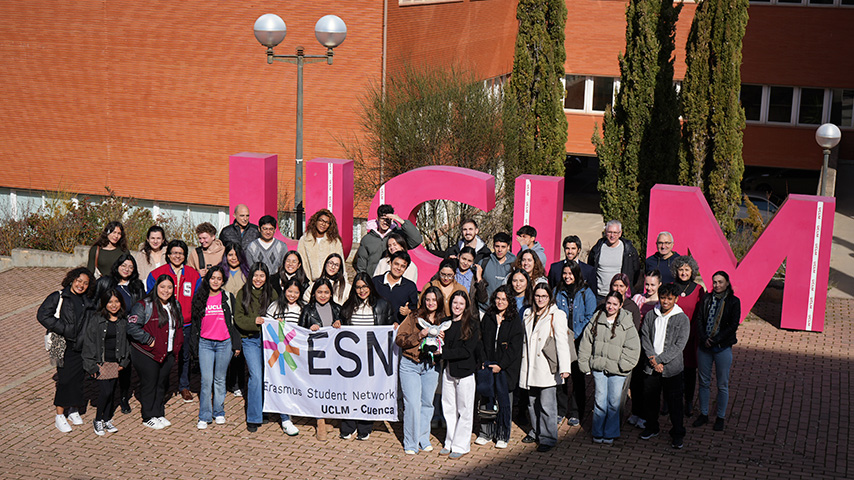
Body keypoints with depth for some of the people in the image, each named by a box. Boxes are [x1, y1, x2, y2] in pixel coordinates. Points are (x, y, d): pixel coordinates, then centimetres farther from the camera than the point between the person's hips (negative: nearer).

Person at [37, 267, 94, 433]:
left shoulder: (87, 301, 13)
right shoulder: (58, 297, -1)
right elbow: (42, 315, -9)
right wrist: (63, 329, -14)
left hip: (81, 346, 4)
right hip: (65, 347, -4)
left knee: (78, 379, 6)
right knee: (65, 380, -4)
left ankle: (74, 410, 23)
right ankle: (60, 416, 7)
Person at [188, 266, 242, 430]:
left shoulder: (228, 298, 4)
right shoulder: (200, 298, 7)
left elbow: (234, 321, 7)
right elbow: (195, 323, 12)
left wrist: (236, 344, 3)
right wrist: (194, 346, 10)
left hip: (224, 343, 0)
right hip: (205, 343, 0)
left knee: (220, 379, 8)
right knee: (206, 380, -5)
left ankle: (219, 413, 21)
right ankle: (205, 416, 2)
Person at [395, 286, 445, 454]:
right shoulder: (413, 317, 0)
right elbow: (399, 339, -6)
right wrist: (419, 336, -18)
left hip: (431, 366, 3)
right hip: (410, 365, -2)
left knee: (427, 403, 8)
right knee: (412, 404, -6)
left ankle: (423, 439, 22)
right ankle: (411, 443, 2)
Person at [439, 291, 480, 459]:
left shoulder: (472, 324, -8)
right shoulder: (445, 322, 8)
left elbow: (467, 351, -15)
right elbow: (441, 344, 13)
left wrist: (444, 352, -18)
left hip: (465, 371, -5)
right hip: (448, 369, 5)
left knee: (464, 410, 3)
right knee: (448, 408, 11)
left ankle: (461, 446, 11)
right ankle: (450, 443, 23)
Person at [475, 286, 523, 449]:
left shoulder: (515, 322, -2)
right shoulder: (487, 318, 9)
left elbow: (514, 348, -7)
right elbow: (481, 341, 10)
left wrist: (500, 365, -13)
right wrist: (483, 362, -2)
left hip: (505, 368, -3)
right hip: (487, 366, 3)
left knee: (504, 402, 1)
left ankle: (503, 436, 11)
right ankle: (486, 432, 16)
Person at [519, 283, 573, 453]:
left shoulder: (556, 315, -5)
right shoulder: (529, 314, 15)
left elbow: (562, 342, -11)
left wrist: (564, 367, -18)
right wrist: (524, 361, 20)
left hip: (547, 368, -6)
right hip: (530, 367, 6)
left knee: (546, 405, -6)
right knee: (532, 403, 13)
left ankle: (548, 438, 2)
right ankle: (535, 432, 28)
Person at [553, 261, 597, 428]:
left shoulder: (586, 293, 0)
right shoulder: (557, 292, 9)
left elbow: (590, 317, -4)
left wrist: (575, 335, -10)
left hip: (578, 341, -2)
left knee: (578, 376, 0)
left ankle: (575, 413, 9)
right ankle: (560, 410, 16)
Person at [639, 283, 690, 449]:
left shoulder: (682, 319, -6)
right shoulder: (650, 315, 4)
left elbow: (679, 345, -10)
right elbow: (645, 338, 1)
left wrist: (659, 359, -15)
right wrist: (652, 360, -12)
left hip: (672, 368, -3)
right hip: (651, 367, 3)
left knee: (674, 402, 1)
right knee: (650, 398, 14)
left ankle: (678, 434, 15)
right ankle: (651, 427, 34)